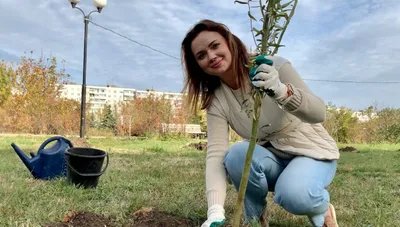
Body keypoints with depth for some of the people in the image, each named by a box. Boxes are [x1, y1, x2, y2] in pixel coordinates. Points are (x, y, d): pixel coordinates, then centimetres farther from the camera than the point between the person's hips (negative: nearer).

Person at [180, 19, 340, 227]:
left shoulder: (273, 67, -21)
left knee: (294, 195, -35)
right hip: (273, 160, 3)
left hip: (313, 154, -3)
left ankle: (321, 210, 2)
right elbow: (216, 154, -22)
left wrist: (281, 91, -49)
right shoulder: (215, 101, -11)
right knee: (237, 154, -30)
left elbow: (319, 113, -28)